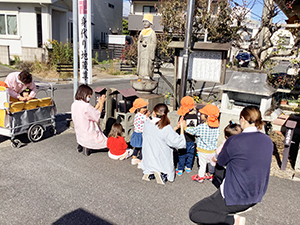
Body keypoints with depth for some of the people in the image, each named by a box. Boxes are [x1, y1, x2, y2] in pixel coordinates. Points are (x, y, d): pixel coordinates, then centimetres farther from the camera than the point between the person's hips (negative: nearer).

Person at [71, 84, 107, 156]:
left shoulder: (74, 105, 0)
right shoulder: (86, 106, -24)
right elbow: (97, 116, -11)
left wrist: (98, 103, 9)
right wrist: (101, 103, -2)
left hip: (79, 133, 8)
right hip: (88, 133, -8)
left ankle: (81, 145, 14)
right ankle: (87, 147, -2)